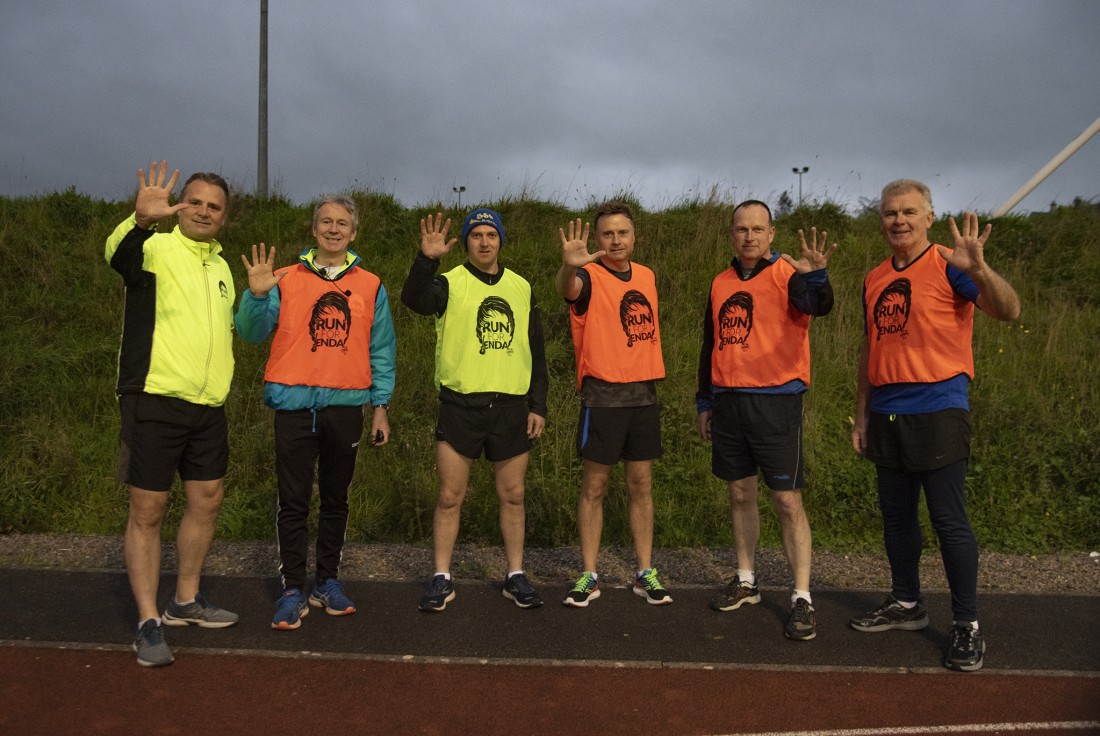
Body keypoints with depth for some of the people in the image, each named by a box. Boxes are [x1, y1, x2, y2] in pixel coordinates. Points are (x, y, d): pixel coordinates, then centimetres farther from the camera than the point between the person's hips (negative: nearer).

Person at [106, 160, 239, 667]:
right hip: (153, 403, -7)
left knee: (207, 502, 13)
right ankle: (148, 623, 9)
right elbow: (117, 253, -33)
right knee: (147, 512, -1)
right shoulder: (156, 249, -7)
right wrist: (141, 219, -52)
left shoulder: (221, 267, 16)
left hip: (208, 408, 7)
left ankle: (185, 601, 30)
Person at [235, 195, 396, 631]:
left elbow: (381, 351, 8)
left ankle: (328, 582, 23)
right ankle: (292, 590, 10)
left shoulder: (370, 287, 8)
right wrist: (257, 295, -17)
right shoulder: (286, 280, 5)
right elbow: (252, 333, 1)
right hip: (295, 404, -1)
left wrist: (380, 405, 3)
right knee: (294, 502, 1)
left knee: (335, 499, 11)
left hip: (346, 406, 1)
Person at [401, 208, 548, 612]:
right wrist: (426, 259, -39)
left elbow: (536, 351, 13)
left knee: (513, 496, 9)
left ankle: (516, 577, 21)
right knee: (449, 496, 2)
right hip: (460, 406, -3)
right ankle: (442, 578, 15)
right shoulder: (450, 283, 0)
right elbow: (413, 299, -23)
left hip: (511, 408, 3)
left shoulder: (522, 288, 10)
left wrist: (538, 405, 7)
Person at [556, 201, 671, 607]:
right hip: (603, 395, -5)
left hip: (644, 393, 5)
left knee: (641, 484, 10)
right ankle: (589, 576, 13)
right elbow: (567, 289, -32)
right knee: (594, 486, 2)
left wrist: (653, 376, 14)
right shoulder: (590, 276, -7)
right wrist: (569, 266, -54)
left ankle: (645, 573, 19)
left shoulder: (647, 276, 11)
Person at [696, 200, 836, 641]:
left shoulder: (787, 275, -5)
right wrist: (704, 402, 17)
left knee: (787, 500, -5)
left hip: (776, 401, -5)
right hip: (728, 402, 6)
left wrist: (816, 276, -49)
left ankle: (802, 599, 1)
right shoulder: (721, 284, 12)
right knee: (740, 494, 13)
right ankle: (746, 582, 27)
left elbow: (819, 306, -28)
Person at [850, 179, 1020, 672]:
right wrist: (861, 417, 17)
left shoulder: (948, 267, -6)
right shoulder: (874, 280, 13)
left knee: (949, 521, -3)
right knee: (896, 516, 14)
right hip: (887, 416, 6)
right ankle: (905, 604, 29)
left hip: (937, 413, -6)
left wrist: (979, 269, -37)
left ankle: (966, 625, 10)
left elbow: (1008, 311, -19)